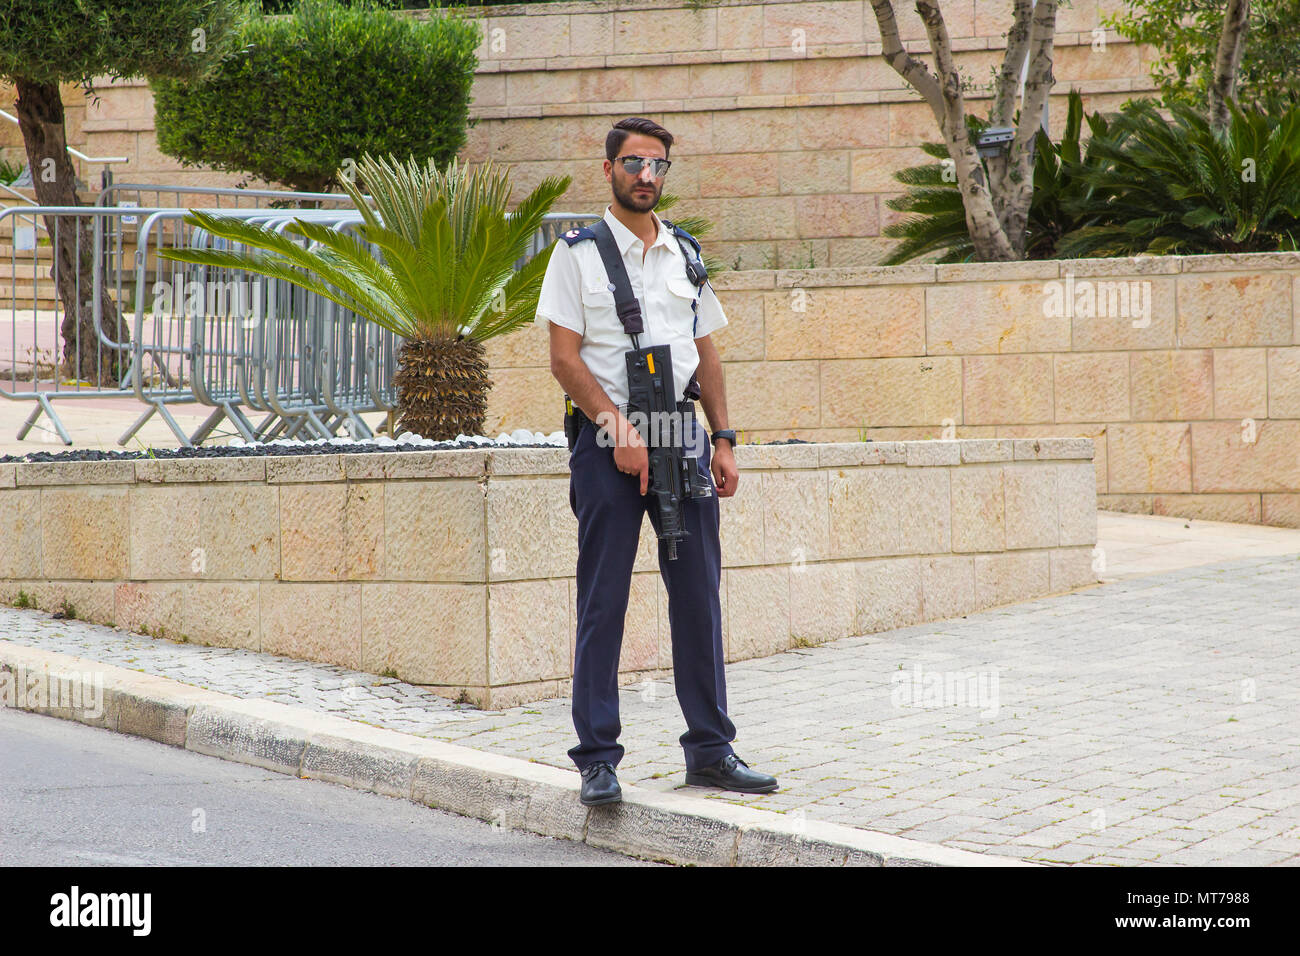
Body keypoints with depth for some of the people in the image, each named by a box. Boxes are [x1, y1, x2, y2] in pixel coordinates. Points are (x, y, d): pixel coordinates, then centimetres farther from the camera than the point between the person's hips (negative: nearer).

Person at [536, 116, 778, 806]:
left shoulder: (685, 255, 15)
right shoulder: (578, 252, 1)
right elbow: (564, 359, -6)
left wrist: (723, 439, 9)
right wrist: (619, 429, -14)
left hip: (683, 437, 5)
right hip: (609, 444, -4)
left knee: (698, 596, 5)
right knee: (603, 604, -3)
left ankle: (710, 749, 12)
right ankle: (597, 759, 2)